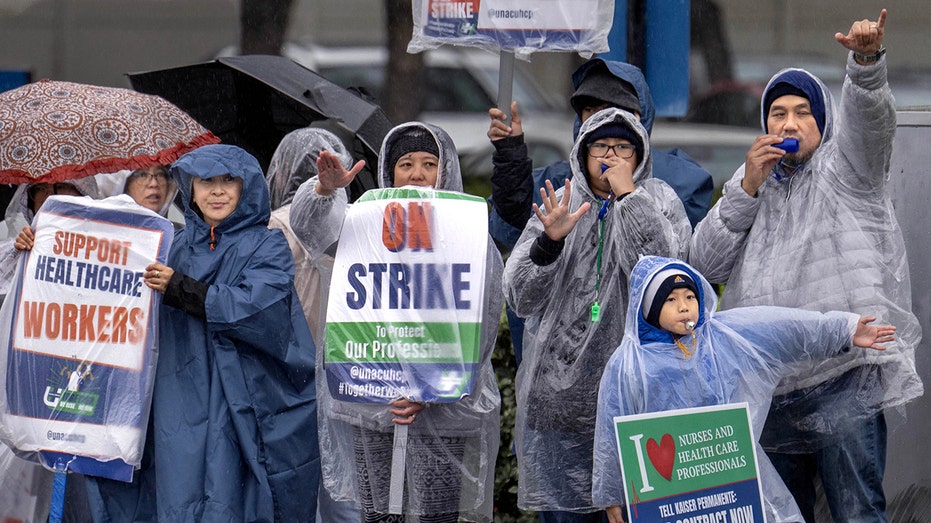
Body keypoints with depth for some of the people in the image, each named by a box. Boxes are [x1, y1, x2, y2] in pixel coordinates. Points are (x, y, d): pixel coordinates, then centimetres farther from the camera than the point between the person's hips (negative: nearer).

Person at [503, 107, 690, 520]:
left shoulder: (660, 203, 7)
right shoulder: (560, 205, 12)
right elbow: (521, 299, 3)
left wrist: (628, 196, -12)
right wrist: (549, 240, -13)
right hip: (559, 397, 2)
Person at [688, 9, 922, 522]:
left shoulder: (844, 167, 6)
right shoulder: (753, 182, 20)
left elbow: (868, 115, -16)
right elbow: (705, 264, 10)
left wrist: (866, 60, -38)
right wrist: (746, 190, -1)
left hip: (843, 384, -6)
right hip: (768, 391, 6)